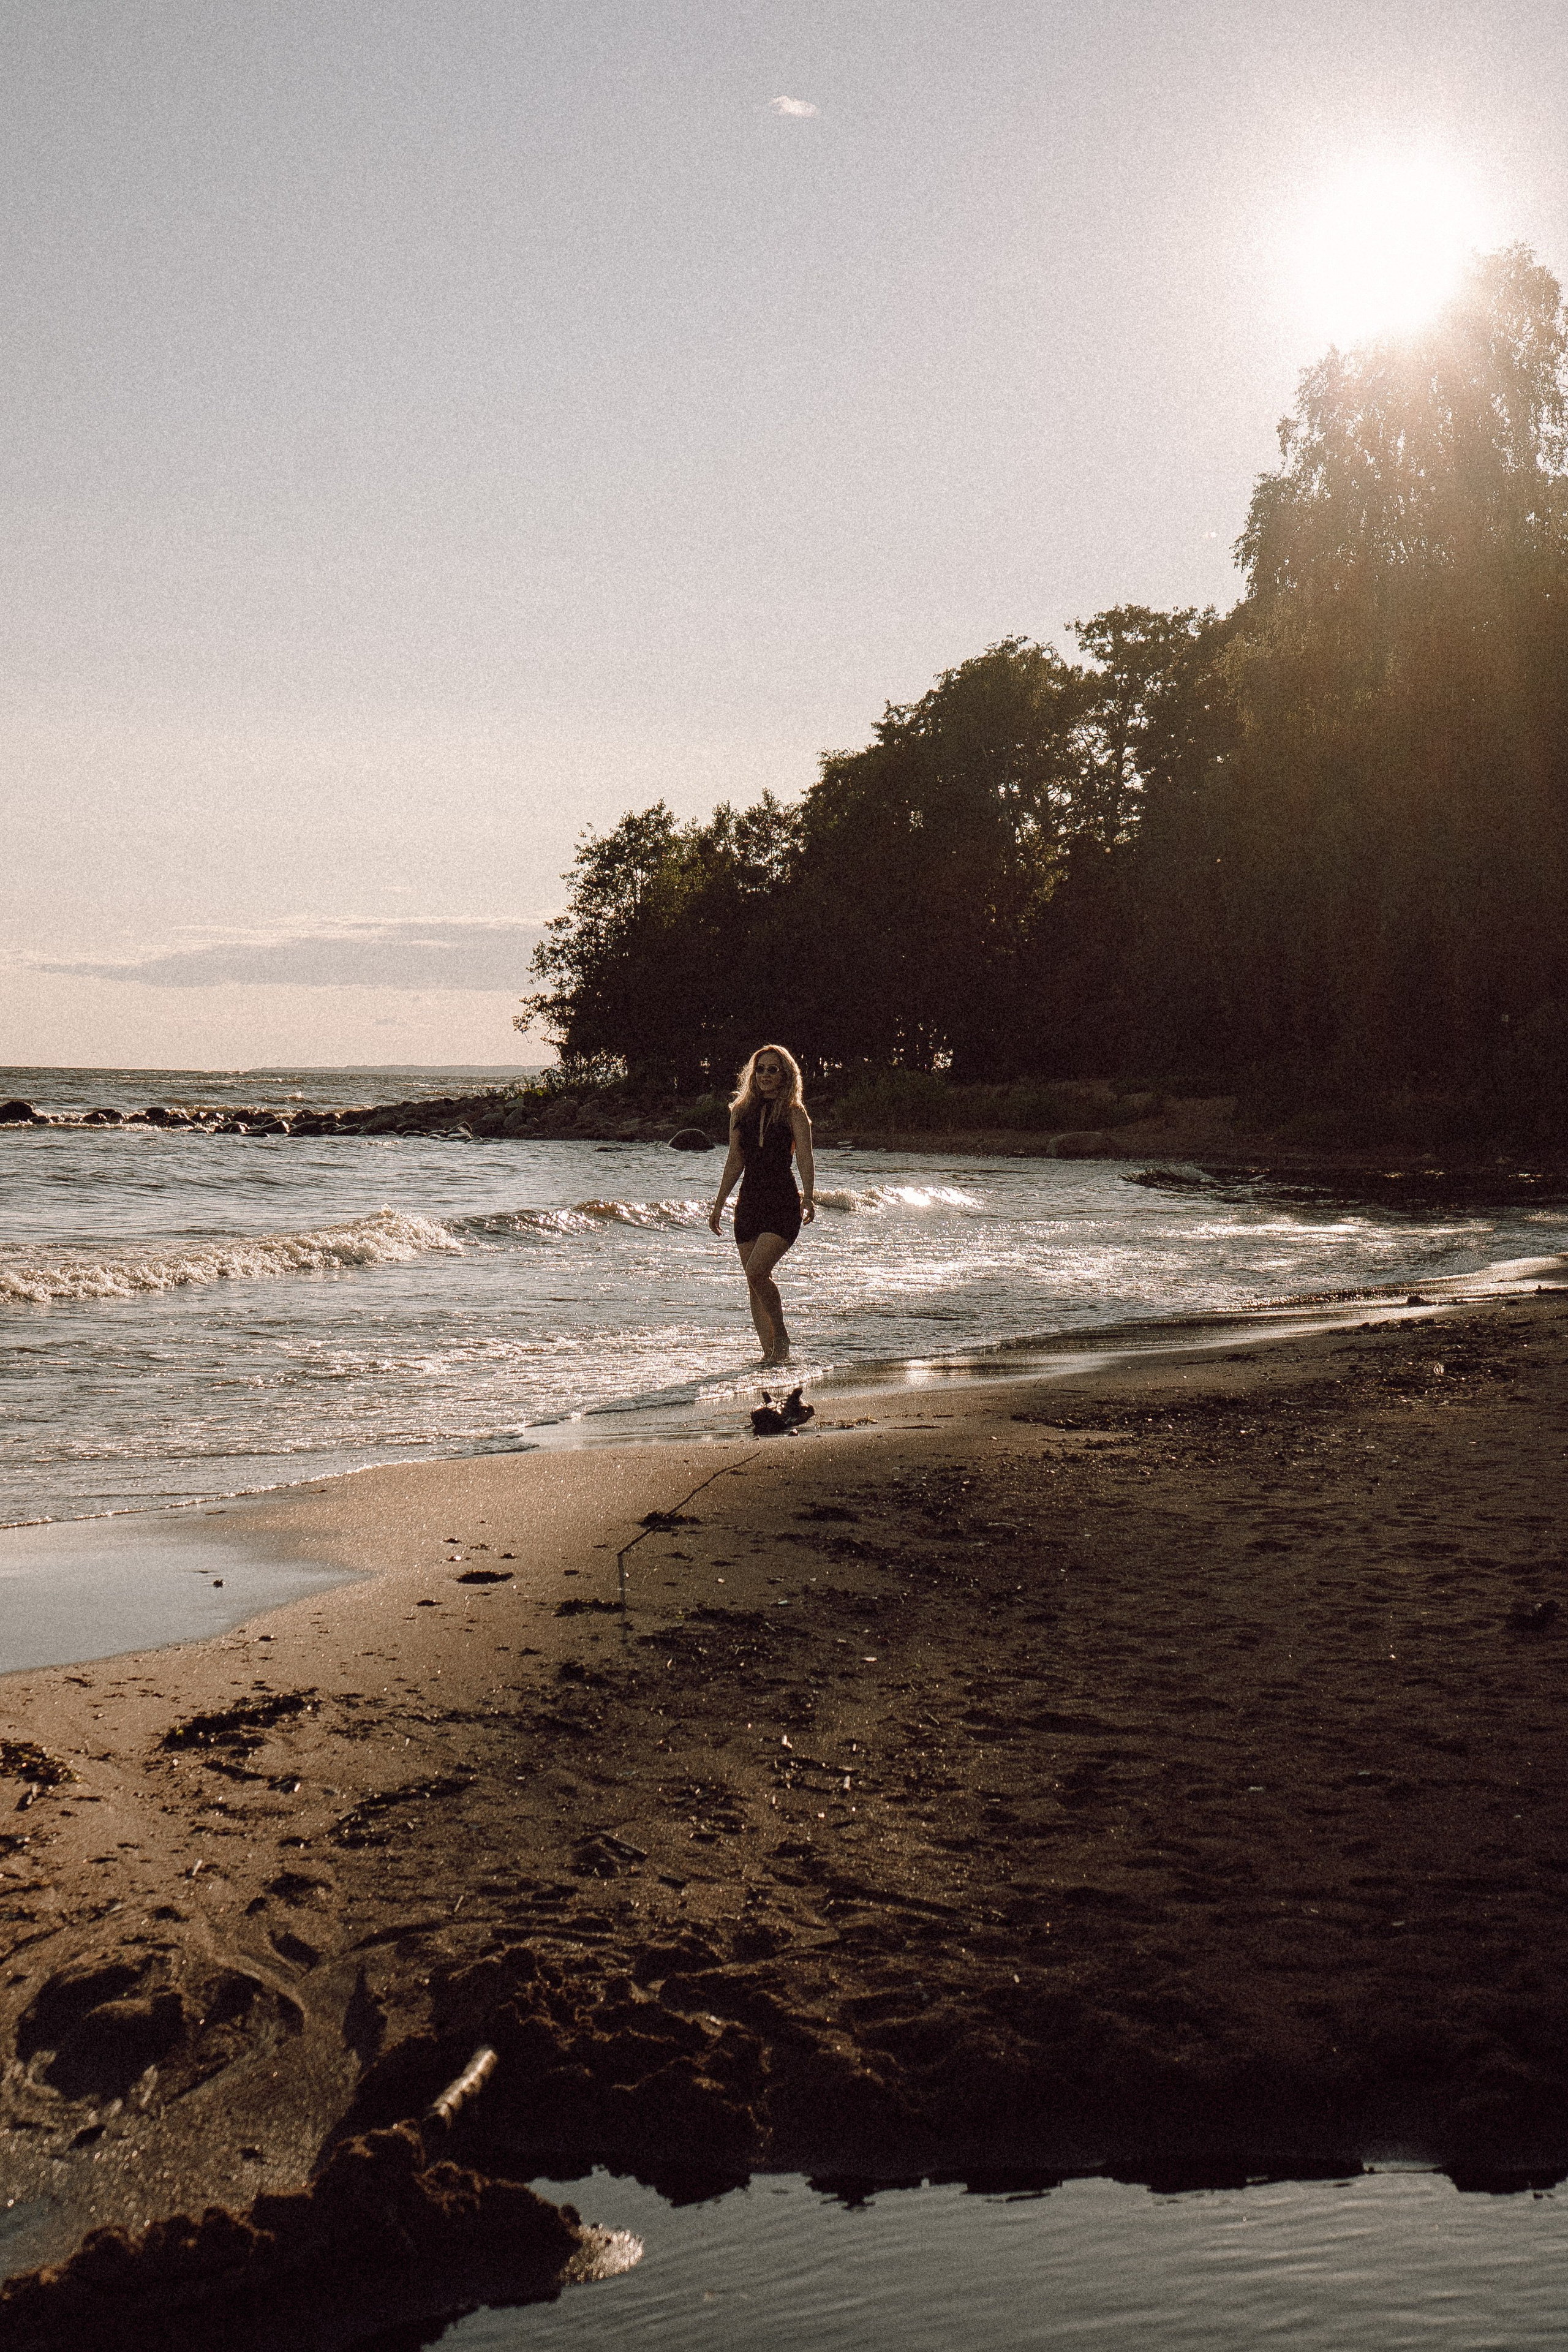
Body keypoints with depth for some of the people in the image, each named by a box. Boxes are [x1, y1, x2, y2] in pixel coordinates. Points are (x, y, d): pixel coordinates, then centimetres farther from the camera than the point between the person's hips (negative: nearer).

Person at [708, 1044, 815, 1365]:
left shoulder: (793, 1113, -1)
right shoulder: (741, 1111, 12)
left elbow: (805, 1160, -9)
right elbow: (735, 1162, 16)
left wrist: (809, 1198, -24)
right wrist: (719, 1204, 14)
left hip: (783, 1204, -5)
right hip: (749, 1203, 5)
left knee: (757, 1271, -19)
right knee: (755, 1282, 3)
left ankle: (781, 1338, -2)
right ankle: (769, 1351, 9)